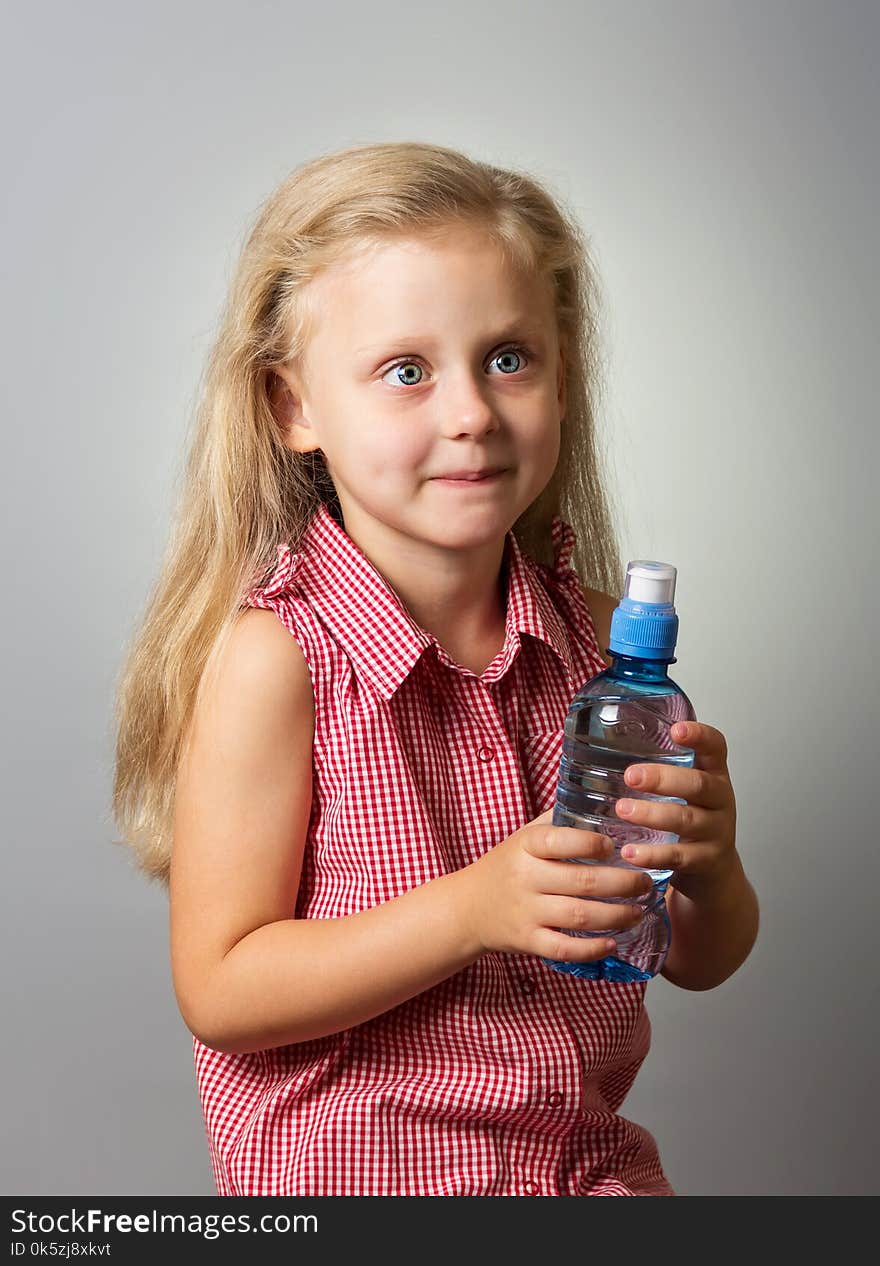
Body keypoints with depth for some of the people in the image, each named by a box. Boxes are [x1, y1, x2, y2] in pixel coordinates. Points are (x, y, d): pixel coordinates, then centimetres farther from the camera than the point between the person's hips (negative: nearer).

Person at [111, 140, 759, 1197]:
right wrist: (472, 908, -27)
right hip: (343, 1174, -4)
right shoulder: (271, 657, -18)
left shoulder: (591, 634, -4)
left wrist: (705, 868, -19)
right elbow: (220, 992, -17)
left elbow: (702, 960, 4)